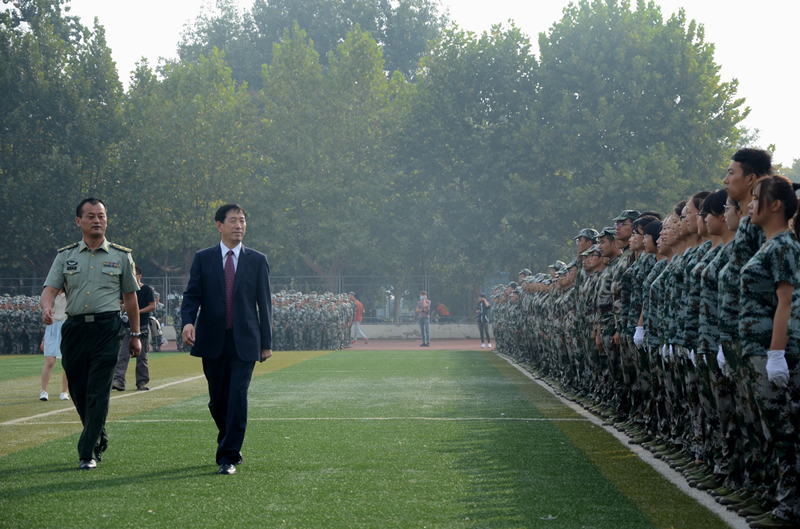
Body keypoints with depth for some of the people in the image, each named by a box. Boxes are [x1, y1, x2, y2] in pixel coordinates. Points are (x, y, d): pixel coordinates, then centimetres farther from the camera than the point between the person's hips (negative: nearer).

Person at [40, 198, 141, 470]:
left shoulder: (121, 256, 8)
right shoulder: (65, 256, 10)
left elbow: (130, 297, 11)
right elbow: (50, 289, -1)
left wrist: (135, 335, 11)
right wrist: (47, 307, -25)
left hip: (107, 328, -2)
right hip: (74, 327, 2)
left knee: (98, 392, -9)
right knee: (78, 391, 8)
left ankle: (88, 453, -6)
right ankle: (100, 438, 29)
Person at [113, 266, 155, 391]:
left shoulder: (146, 289, 0)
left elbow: (153, 306, -5)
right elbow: (120, 304, 22)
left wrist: (138, 311, -16)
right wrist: (122, 307, -3)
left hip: (142, 327, -3)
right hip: (127, 326, 3)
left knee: (142, 356, 3)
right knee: (123, 355, -6)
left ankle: (142, 382, 12)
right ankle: (118, 381, -12)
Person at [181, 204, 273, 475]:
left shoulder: (257, 260, 6)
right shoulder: (203, 258, 6)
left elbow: (264, 303, 7)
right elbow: (192, 294, 1)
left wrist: (267, 342, 5)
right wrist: (188, 321, -19)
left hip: (244, 341, -1)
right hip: (213, 340, 1)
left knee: (238, 397, -10)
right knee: (217, 400, 9)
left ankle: (229, 457, -6)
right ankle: (229, 444, 34)